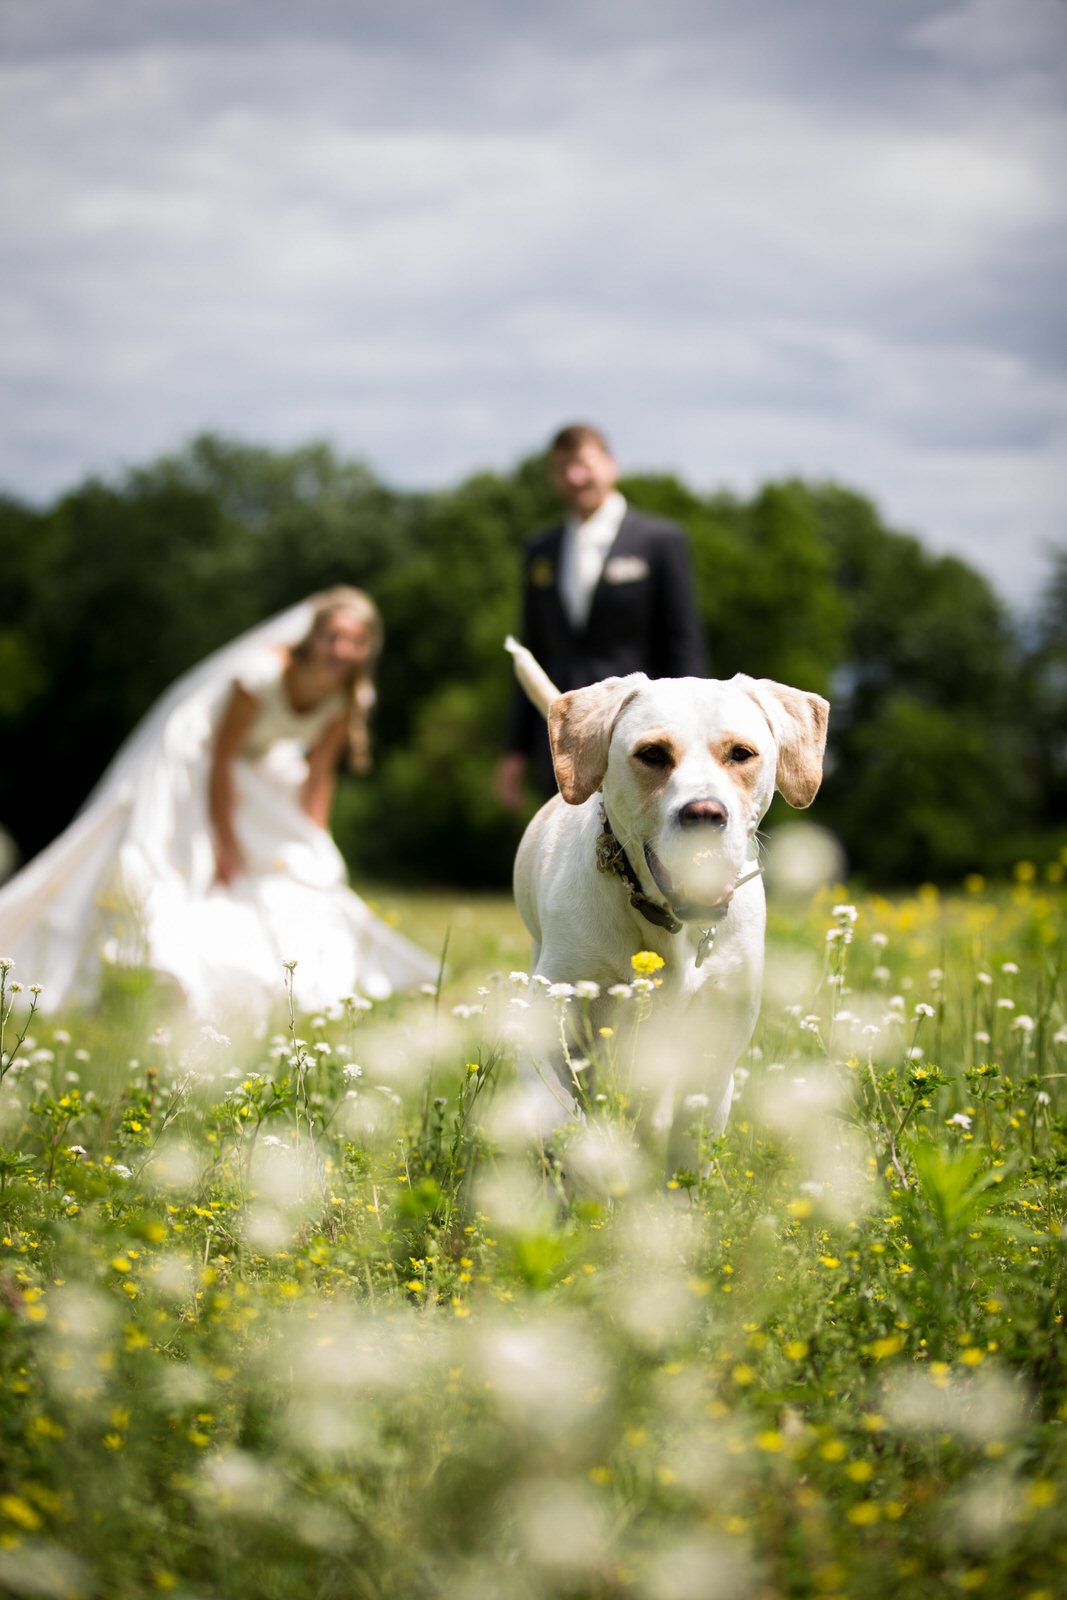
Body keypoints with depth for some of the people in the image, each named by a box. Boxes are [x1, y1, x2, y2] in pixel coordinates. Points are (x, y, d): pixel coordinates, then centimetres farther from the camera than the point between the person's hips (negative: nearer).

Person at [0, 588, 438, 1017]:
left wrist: (312, 847, -8)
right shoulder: (262, 673, -36)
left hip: (262, 763, 6)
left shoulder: (349, 697, -19)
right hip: (197, 751, -6)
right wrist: (226, 845, -23)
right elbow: (221, 760, -27)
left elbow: (319, 774, -7)